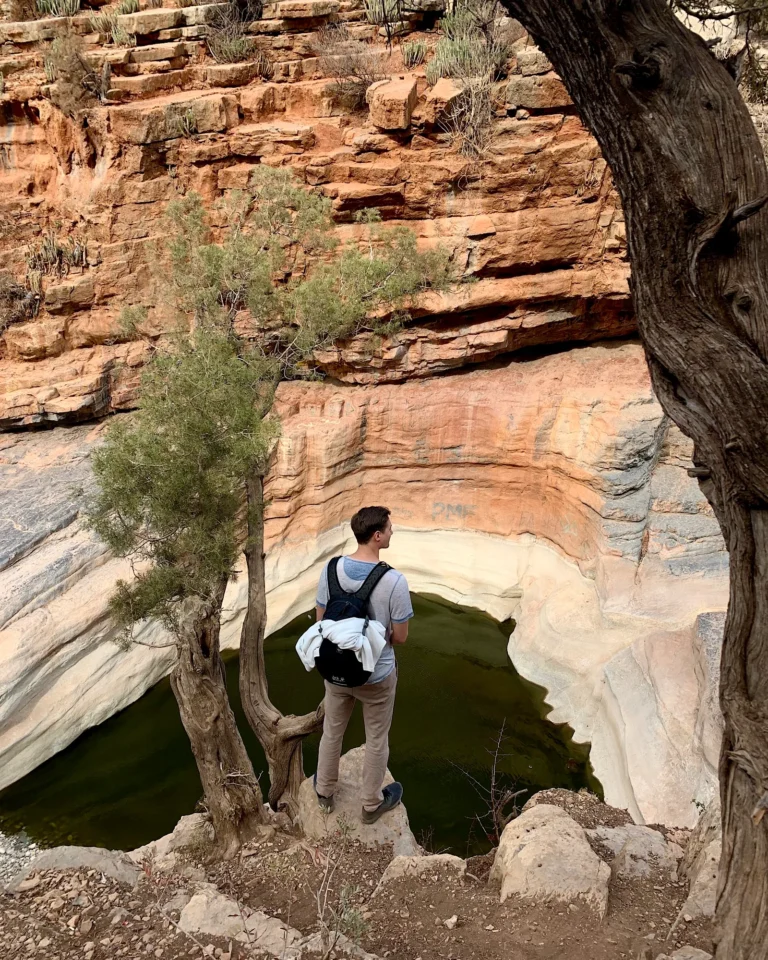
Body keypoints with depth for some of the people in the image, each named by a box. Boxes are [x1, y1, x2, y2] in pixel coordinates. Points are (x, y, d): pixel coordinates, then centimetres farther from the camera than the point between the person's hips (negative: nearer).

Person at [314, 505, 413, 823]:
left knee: (332, 731, 26)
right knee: (376, 740, 20)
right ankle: (371, 804, 41)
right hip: (376, 675, -4)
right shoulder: (394, 581, -28)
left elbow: (321, 620, -3)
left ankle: (325, 791, 48)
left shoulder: (331, 569, -14)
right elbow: (400, 637, -17)